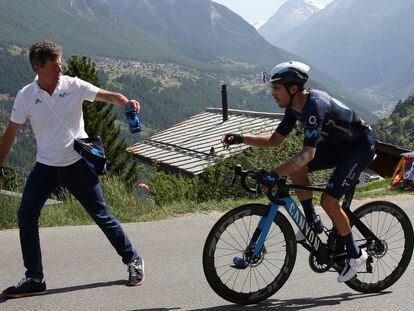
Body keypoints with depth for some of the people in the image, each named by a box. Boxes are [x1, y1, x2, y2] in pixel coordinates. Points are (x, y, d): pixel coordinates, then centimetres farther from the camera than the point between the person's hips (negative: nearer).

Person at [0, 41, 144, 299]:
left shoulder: (73, 86, -9)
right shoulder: (25, 97, -5)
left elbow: (107, 95, -11)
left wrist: (125, 101, -33)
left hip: (77, 163, -2)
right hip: (45, 166, 2)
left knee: (101, 214, 1)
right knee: (26, 216, -7)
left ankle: (133, 261, 20)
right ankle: (34, 279, 4)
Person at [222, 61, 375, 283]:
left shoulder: (314, 106, -33)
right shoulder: (294, 106, -4)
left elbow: (308, 153, -41)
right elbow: (275, 140, 2)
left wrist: (274, 175, -45)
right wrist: (240, 138, -10)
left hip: (361, 146, -9)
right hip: (337, 144, 9)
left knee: (328, 201, -16)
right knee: (297, 168, -9)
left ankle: (355, 254, 2)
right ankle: (312, 222, 6)